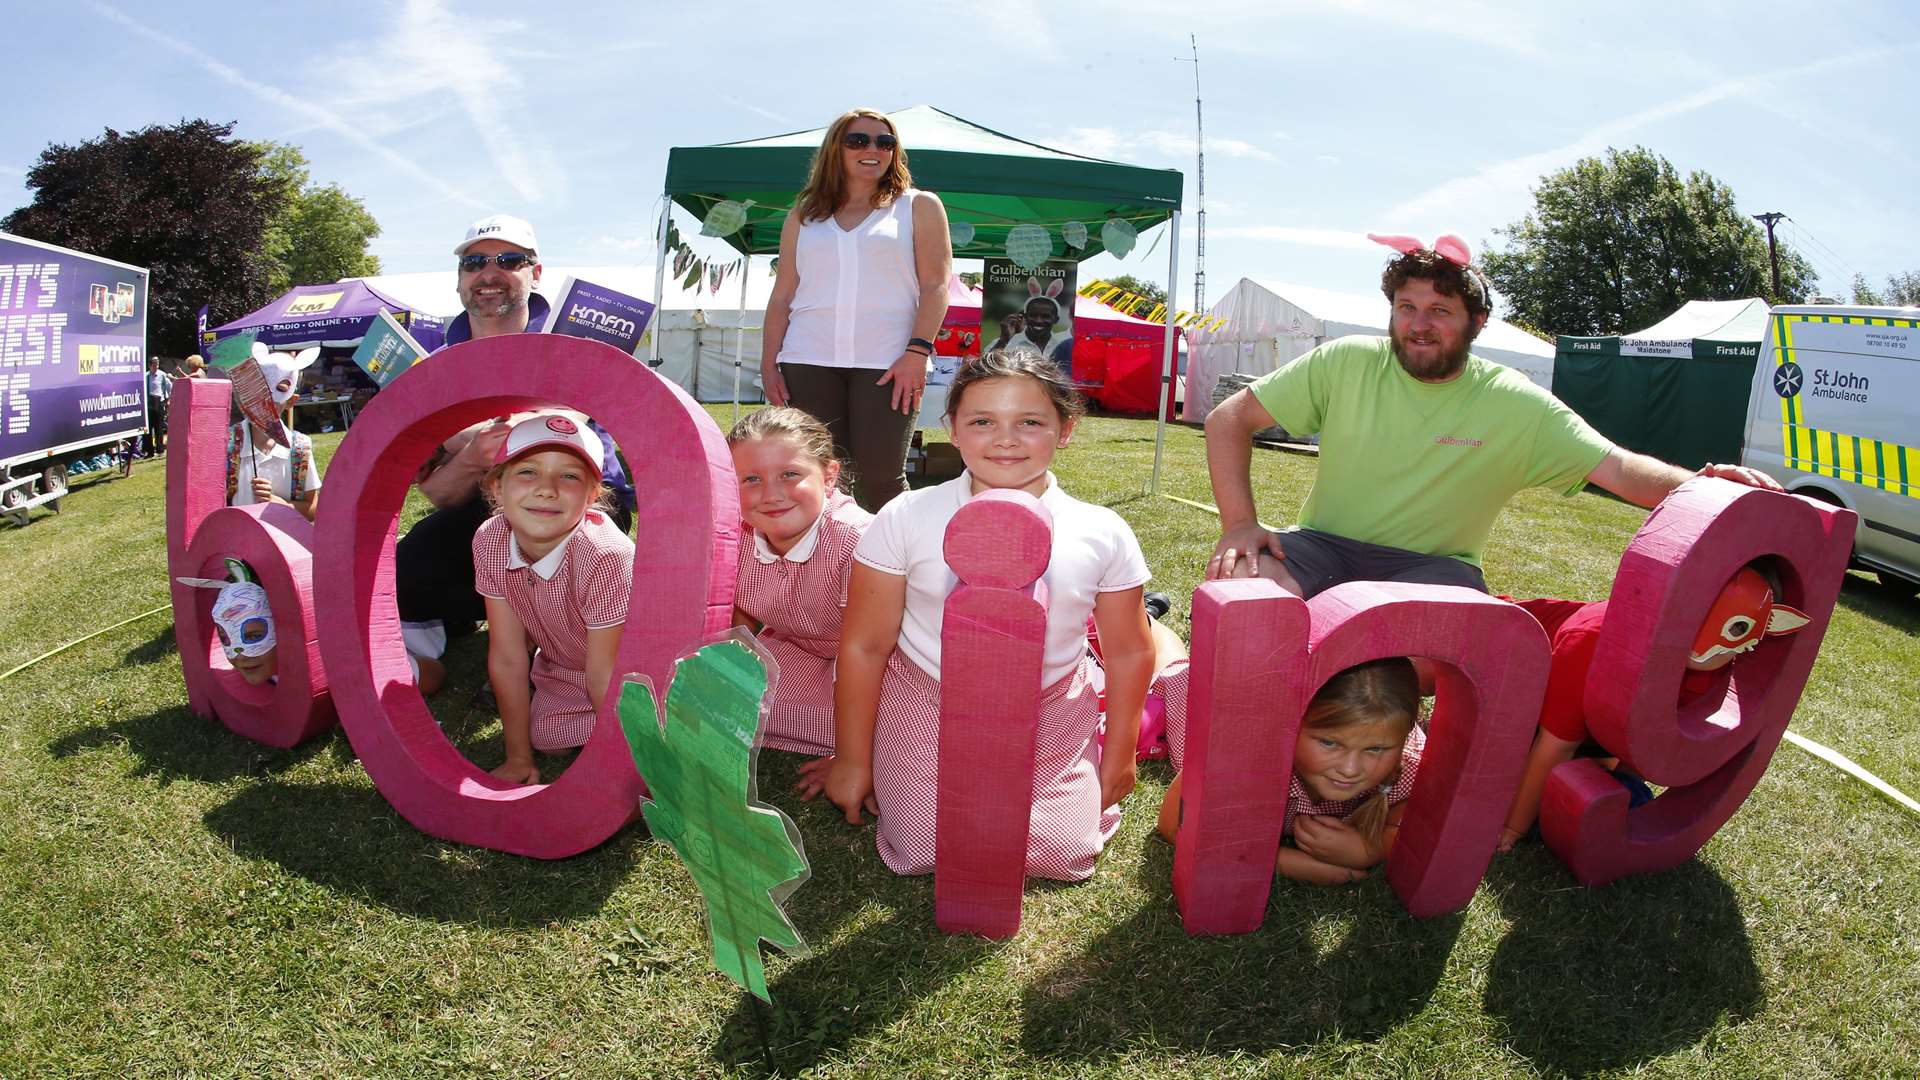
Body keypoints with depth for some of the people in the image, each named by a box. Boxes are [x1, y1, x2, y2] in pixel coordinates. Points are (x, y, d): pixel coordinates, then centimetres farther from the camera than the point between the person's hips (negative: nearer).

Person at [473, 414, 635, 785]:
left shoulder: (604, 557, -39)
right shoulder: (489, 541, -22)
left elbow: (604, 676, -28)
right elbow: (507, 658, -15)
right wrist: (519, 756, -8)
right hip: (561, 668, 5)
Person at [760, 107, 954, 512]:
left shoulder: (919, 207, 12)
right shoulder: (804, 217, 20)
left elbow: (935, 285, 2)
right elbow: (781, 296, 17)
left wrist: (917, 350, -11)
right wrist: (768, 363, 6)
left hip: (886, 363, -2)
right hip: (809, 361, 3)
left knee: (880, 479, -8)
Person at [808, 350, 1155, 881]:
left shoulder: (1103, 534, -11)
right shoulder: (906, 518, -14)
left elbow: (1129, 653, 3)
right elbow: (864, 645, -6)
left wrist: (1118, 757, 9)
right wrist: (853, 761, 0)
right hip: (926, 711, -1)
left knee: (1061, 856, -5)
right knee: (930, 853, -9)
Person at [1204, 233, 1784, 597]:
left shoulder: (1516, 405, -2)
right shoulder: (1345, 364, -2)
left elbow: (1619, 467, -9)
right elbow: (1229, 420, 0)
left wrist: (1698, 484, -32)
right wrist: (1239, 523, -14)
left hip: (1433, 568, 0)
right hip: (1326, 548, 1)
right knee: (1239, 575, -32)